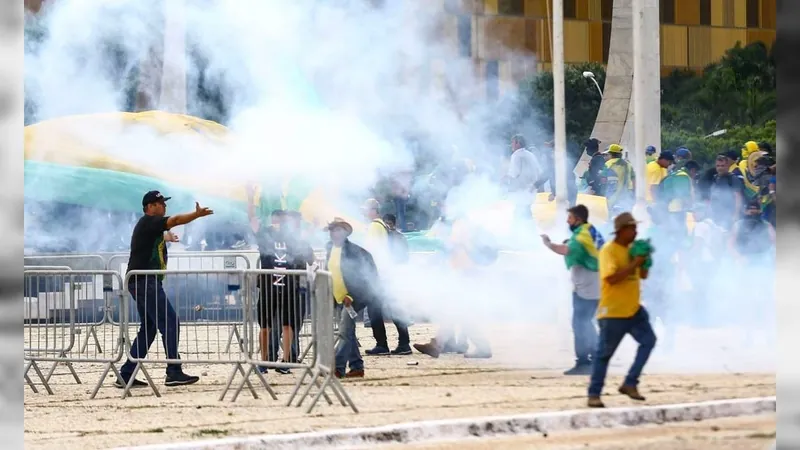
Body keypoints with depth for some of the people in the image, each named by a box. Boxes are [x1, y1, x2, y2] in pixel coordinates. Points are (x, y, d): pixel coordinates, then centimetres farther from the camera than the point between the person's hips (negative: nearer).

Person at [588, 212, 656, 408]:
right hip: (613, 311, -7)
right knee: (604, 353, -1)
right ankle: (594, 395, 6)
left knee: (648, 340, -1)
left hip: (633, 309, 8)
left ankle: (630, 383, 4)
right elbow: (611, 278, -27)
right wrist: (634, 264, -25)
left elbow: (643, 275, 17)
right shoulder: (608, 251, -14)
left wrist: (644, 261, -3)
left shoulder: (632, 249, 10)